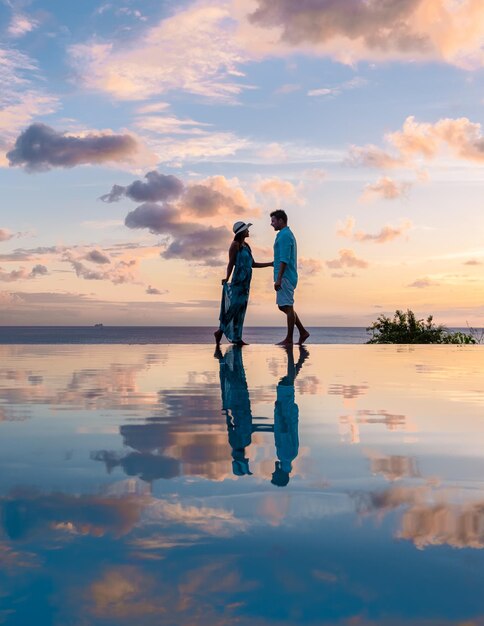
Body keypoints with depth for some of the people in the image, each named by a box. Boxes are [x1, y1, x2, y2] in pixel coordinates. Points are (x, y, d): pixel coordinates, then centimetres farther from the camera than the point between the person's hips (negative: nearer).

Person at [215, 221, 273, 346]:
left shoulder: (246, 246, 17)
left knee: (241, 308, 4)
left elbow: (253, 264, 20)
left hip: (246, 281, 8)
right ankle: (221, 330, 0)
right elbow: (231, 263, -12)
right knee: (234, 306, -11)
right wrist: (227, 278, -25)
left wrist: (270, 264, 21)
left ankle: (236, 337, 4)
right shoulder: (235, 244, -5)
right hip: (238, 280, -8)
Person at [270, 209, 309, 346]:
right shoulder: (288, 234, 19)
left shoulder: (284, 236, -13)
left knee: (287, 307, -5)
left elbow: (284, 260, -21)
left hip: (285, 277, -10)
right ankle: (302, 332, 15)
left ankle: (289, 339, 1)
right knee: (284, 306, 13)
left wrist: (278, 279, -23)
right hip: (288, 277, 10)